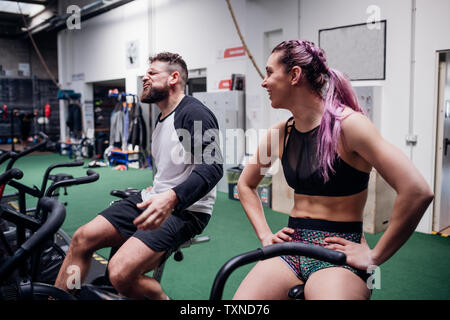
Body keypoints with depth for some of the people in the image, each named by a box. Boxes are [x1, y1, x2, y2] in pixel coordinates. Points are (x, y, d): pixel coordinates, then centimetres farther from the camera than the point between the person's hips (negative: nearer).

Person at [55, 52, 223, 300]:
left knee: (121, 272, -26)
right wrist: (156, 190, 14)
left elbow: (212, 166, -26)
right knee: (82, 238, -2)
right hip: (154, 200, 9)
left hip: (185, 210, -9)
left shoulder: (195, 113, -12)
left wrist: (171, 197, -38)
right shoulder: (161, 119, 18)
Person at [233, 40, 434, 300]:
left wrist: (374, 257, -14)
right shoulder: (279, 133, 5)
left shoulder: (348, 124, -13)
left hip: (338, 253, -4)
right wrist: (265, 234, 9)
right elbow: (246, 185, 21)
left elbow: (418, 192, -20)